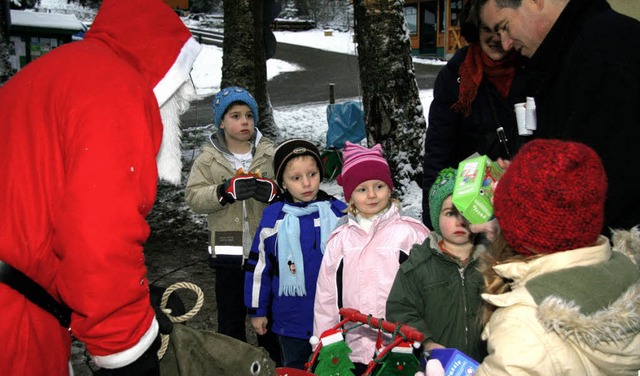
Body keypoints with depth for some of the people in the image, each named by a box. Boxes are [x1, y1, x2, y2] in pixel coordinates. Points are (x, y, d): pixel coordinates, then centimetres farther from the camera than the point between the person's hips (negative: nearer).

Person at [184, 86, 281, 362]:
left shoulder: (270, 153, 2)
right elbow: (193, 197, -8)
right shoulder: (208, 158, 2)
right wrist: (226, 190, -25)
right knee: (230, 319, 11)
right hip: (229, 253, 0)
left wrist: (272, 191, -25)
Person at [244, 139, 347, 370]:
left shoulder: (340, 213, -7)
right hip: (292, 321, 0)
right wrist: (257, 310, 4)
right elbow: (258, 266, -1)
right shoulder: (273, 218, -9)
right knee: (294, 369, 20)